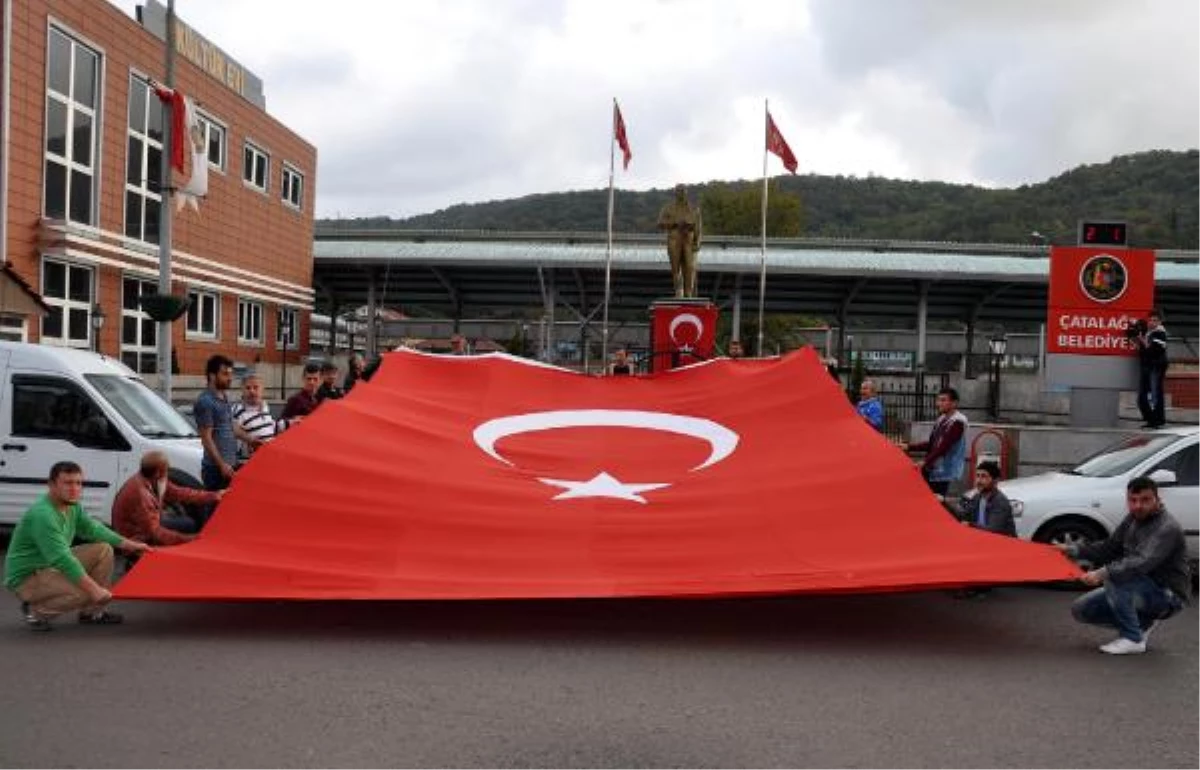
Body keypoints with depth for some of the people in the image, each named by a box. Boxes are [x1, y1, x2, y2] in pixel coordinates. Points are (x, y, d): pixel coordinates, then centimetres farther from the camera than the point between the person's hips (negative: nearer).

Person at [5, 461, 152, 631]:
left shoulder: (72, 506, 0)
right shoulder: (42, 515, -29)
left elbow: (93, 529, 13)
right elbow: (62, 559, -33)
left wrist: (129, 544, 6)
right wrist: (93, 589, -34)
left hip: (53, 565, 10)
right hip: (26, 577, -10)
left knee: (103, 550, 1)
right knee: (84, 592, -28)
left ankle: (93, 612, 7)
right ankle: (35, 610, -3)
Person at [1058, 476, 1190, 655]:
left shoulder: (1167, 528, -23)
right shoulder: (1133, 519, 3)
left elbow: (1142, 562, -37)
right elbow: (1108, 548, 13)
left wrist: (1103, 573, -45)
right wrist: (1072, 550, 1)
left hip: (1168, 595, -8)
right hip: (1142, 590, 8)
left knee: (1113, 577, -32)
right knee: (1081, 609, 0)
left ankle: (1133, 639, -19)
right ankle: (1142, 623, 13)